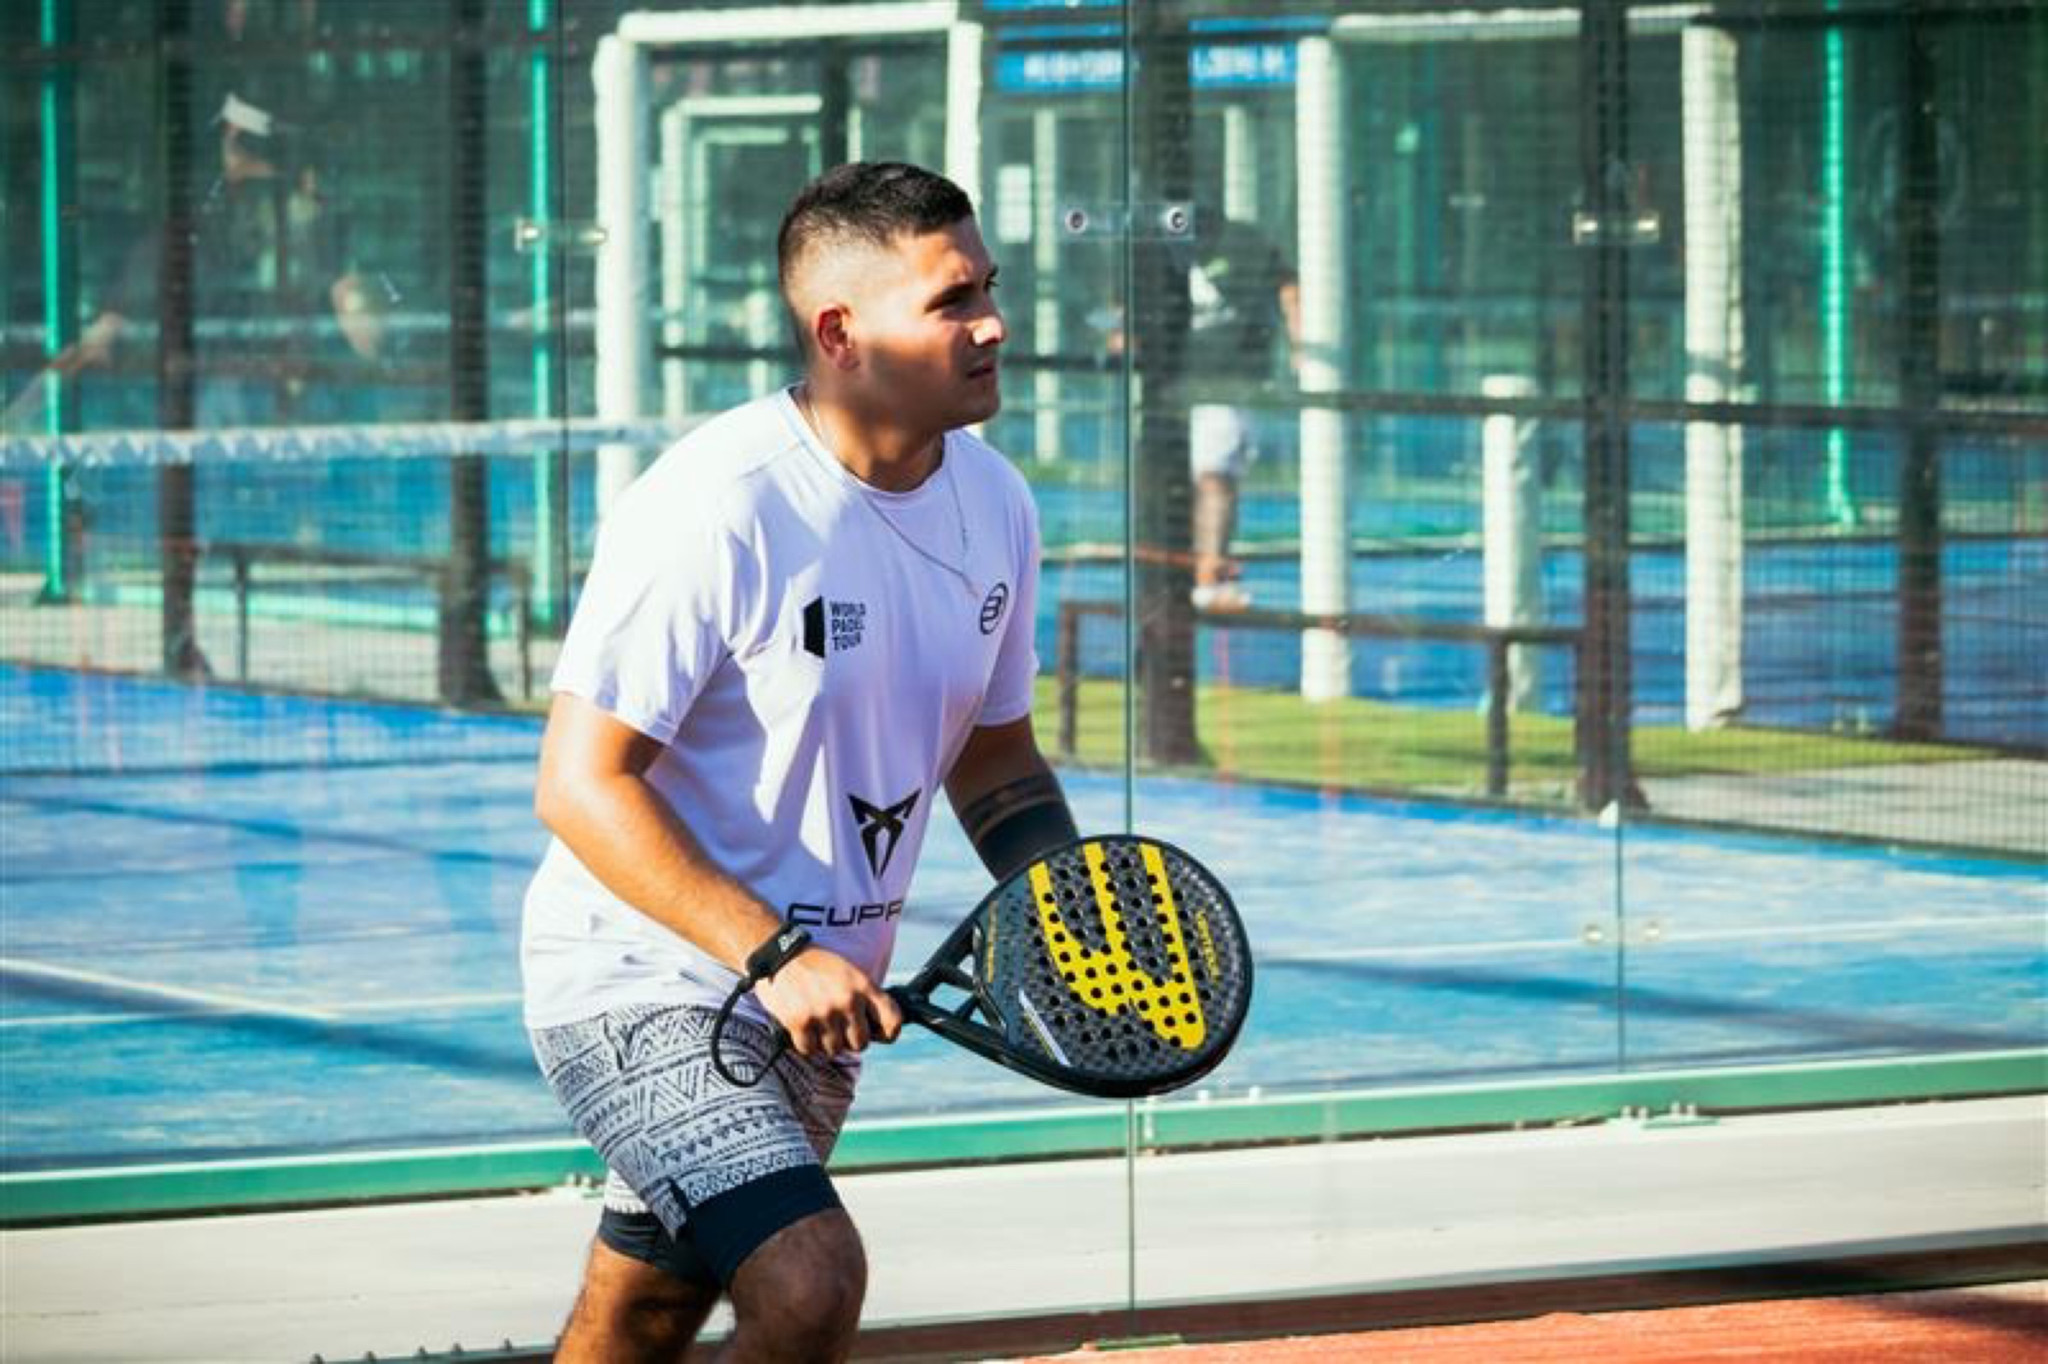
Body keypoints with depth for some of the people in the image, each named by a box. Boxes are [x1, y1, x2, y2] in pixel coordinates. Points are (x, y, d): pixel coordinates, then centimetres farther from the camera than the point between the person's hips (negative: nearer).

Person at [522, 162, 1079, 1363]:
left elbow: (995, 756, 16)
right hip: (641, 982, -8)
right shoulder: (714, 509, -22)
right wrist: (773, 955, -28)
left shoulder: (996, 505, 2)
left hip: (814, 1001, 8)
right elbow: (583, 784, -20)